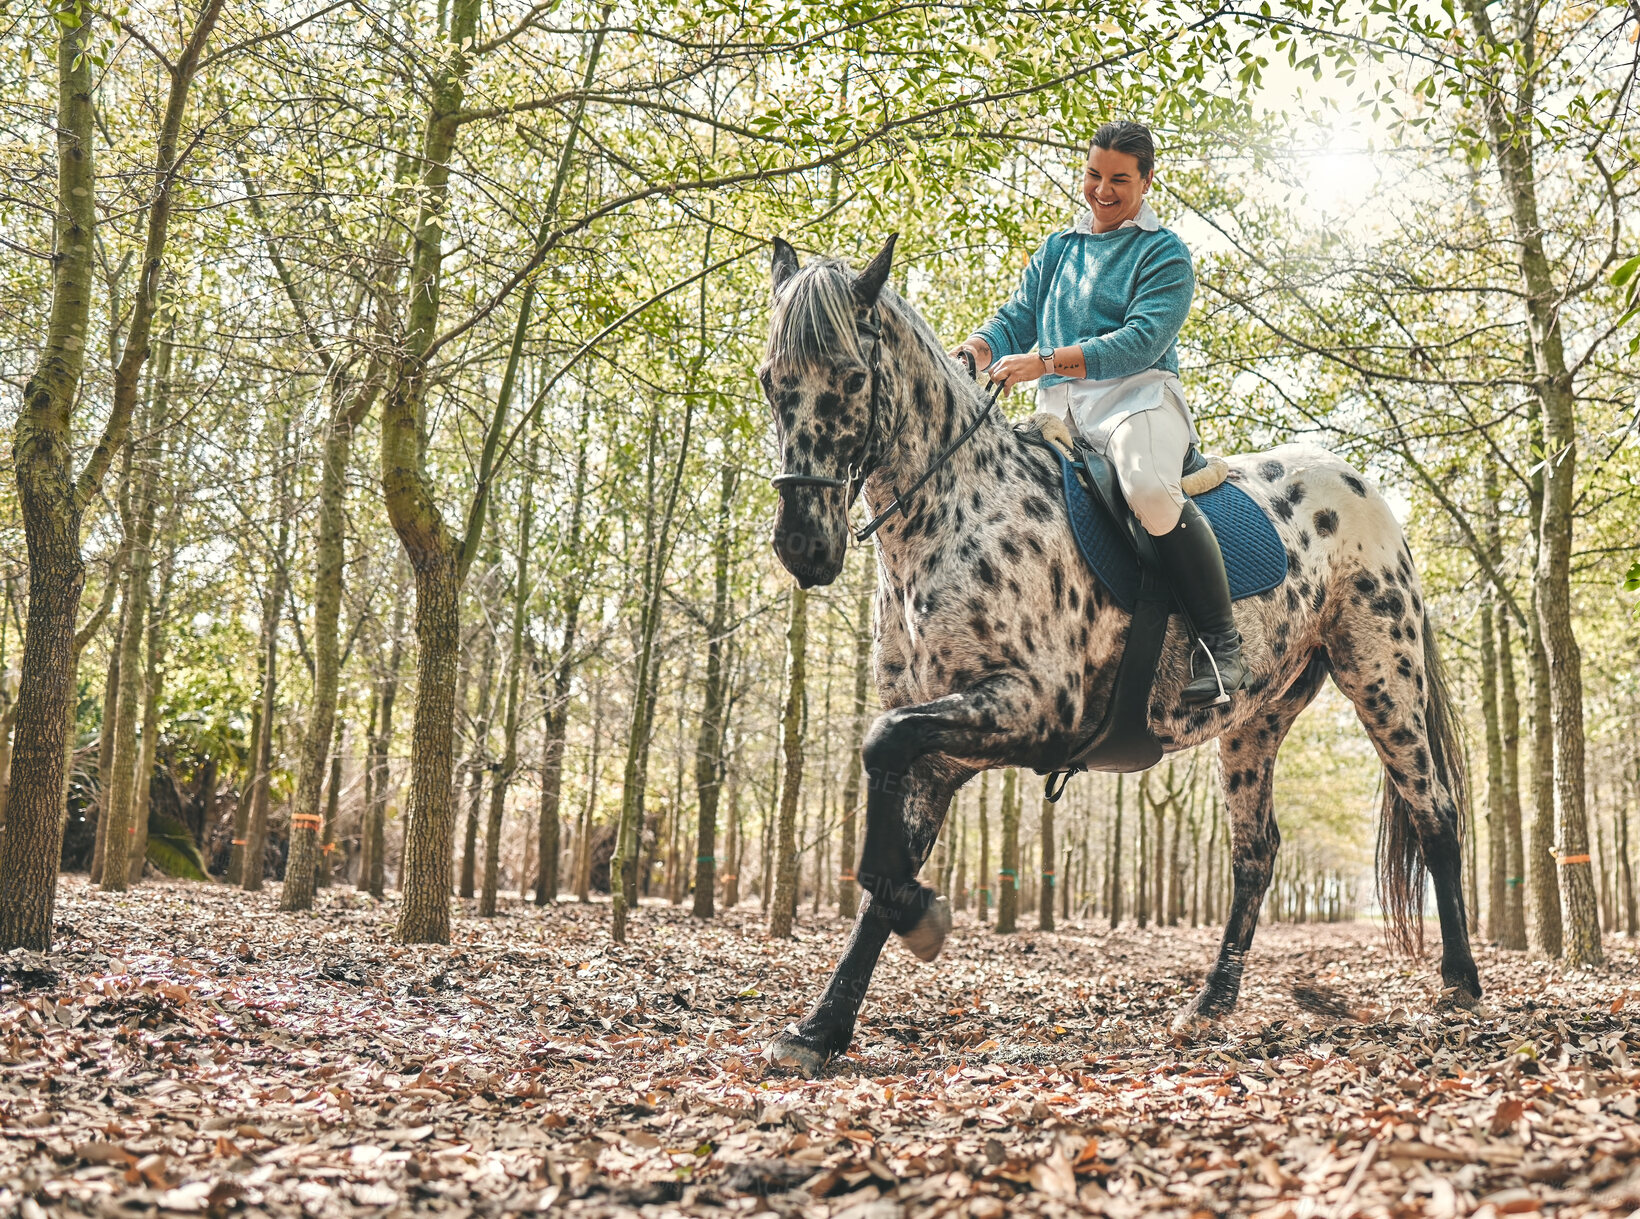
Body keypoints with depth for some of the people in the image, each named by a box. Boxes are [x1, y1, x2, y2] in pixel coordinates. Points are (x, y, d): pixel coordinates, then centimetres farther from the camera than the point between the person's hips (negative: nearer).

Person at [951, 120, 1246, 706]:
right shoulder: (1056, 249, 25)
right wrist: (973, 351, -6)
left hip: (1135, 396, -6)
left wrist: (1046, 362, -20)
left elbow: (1142, 340, -9)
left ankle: (1221, 641, -23)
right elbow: (1016, 321, 19)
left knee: (1150, 490, -37)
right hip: (1059, 412, 6)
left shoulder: (1163, 252, 6)